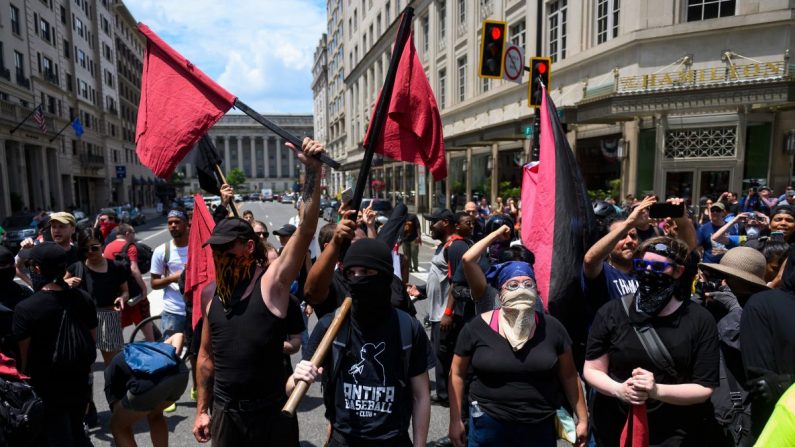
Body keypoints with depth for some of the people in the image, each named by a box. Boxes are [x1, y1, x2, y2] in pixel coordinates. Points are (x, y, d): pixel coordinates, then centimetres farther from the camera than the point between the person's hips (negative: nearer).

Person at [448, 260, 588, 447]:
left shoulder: (551, 328, -4)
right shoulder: (477, 328, -10)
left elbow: (569, 376, 6)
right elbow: (457, 374, -1)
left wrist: (582, 418, 8)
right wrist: (455, 420, -1)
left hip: (541, 428, 2)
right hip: (488, 426, -1)